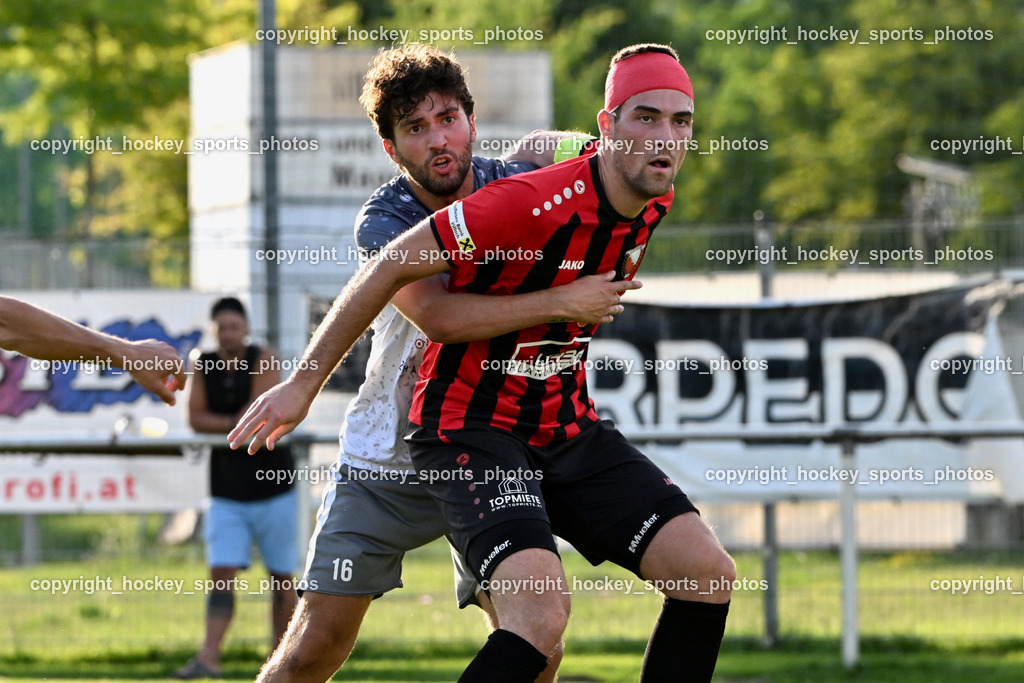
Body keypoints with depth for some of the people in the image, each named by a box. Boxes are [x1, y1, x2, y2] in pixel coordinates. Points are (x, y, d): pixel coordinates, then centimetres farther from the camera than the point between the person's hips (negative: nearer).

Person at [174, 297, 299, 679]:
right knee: (221, 575, -9)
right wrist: (236, 424, -15)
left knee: (281, 577, 5)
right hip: (226, 493, 2)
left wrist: (218, 425, -9)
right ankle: (209, 657, -18)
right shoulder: (203, 365, 3)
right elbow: (196, 419, -5)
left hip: (273, 487, -2)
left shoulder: (263, 361, -7)